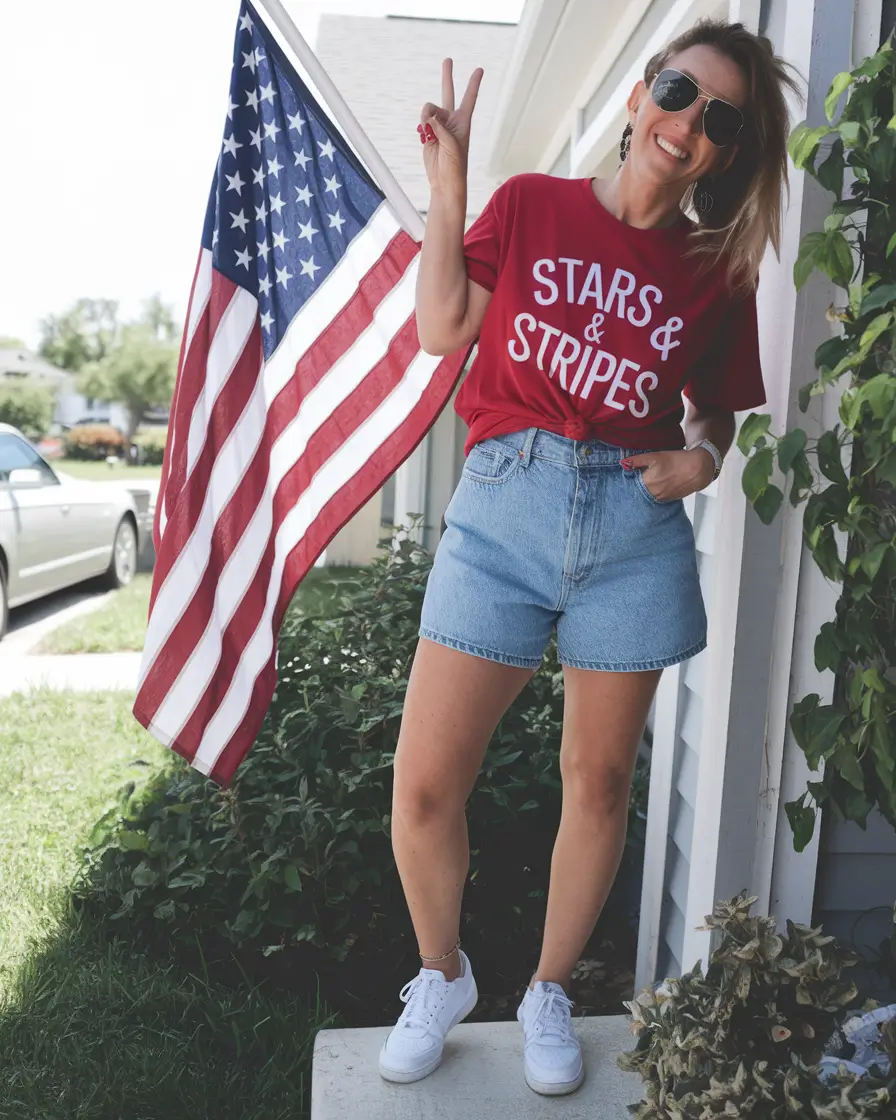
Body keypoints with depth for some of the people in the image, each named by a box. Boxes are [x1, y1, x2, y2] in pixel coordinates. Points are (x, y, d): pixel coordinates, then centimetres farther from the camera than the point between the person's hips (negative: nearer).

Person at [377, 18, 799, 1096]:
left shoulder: (718, 272, 10)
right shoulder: (530, 204, 8)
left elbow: (715, 409, 17)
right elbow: (442, 330, 2)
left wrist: (703, 457, -5)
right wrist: (447, 186, -2)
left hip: (634, 527, 2)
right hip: (504, 507, -1)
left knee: (600, 780, 10)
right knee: (423, 785, -3)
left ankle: (550, 992, 34)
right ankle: (442, 974, 28)